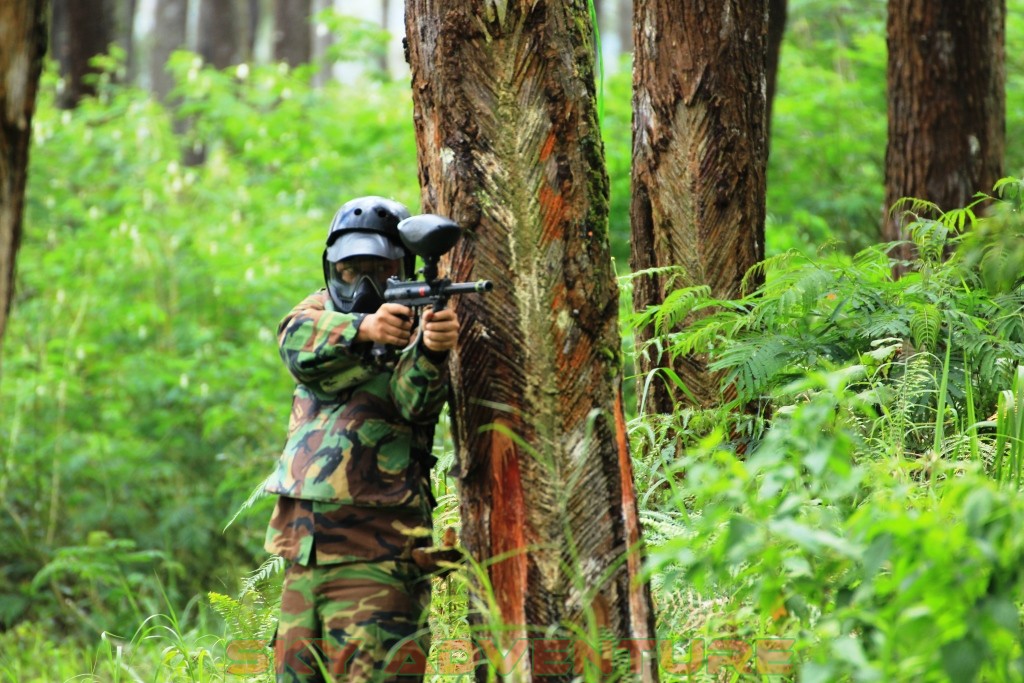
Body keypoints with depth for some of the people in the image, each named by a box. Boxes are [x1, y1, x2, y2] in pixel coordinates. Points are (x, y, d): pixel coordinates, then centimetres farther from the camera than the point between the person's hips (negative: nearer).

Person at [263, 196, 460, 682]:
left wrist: (431, 350, -42)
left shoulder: (418, 323, 0)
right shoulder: (321, 310, 13)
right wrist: (362, 328, -31)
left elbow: (415, 402, -20)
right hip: (305, 548, 6)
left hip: (376, 555, -6)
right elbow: (299, 347, -11)